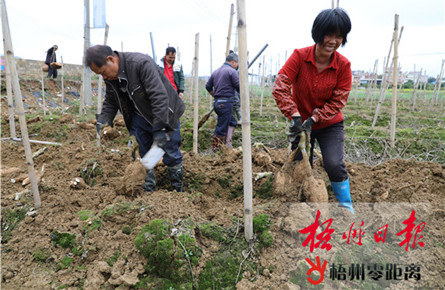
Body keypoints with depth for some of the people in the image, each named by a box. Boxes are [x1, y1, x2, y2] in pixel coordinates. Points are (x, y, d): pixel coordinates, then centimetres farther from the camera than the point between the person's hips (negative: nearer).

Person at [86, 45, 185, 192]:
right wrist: (102, 122, -7)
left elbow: (159, 97, -34)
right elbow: (110, 102, 10)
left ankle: (178, 190, 20)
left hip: (163, 115, -6)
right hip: (139, 117, 7)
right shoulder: (110, 76, -4)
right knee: (141, 154, 7)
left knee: (171, 155, 1)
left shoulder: (141, 63, -29)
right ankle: (147, 190, 22)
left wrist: (161, 128, -37)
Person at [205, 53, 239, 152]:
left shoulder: (216, 72, 16)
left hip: (217, 102, 9)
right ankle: (215, 148, 4)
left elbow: (208, 86, 18)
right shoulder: (232, 71, -8)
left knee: (232, 122, 20)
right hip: (226, 102, -9)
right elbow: (239, 88, -12)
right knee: (221, 127, -2)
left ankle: (227, 144, 18)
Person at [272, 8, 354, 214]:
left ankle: (347, 208, 6)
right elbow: (280, 87, -21)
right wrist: (295, 116, -29)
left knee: (334, 165, -16)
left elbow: (337, 102, -12)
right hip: (301, 122, 1)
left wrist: (313, 119, -24)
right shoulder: (299, 56, -15)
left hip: (329, 125, -1)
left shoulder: (343, 65, -13)